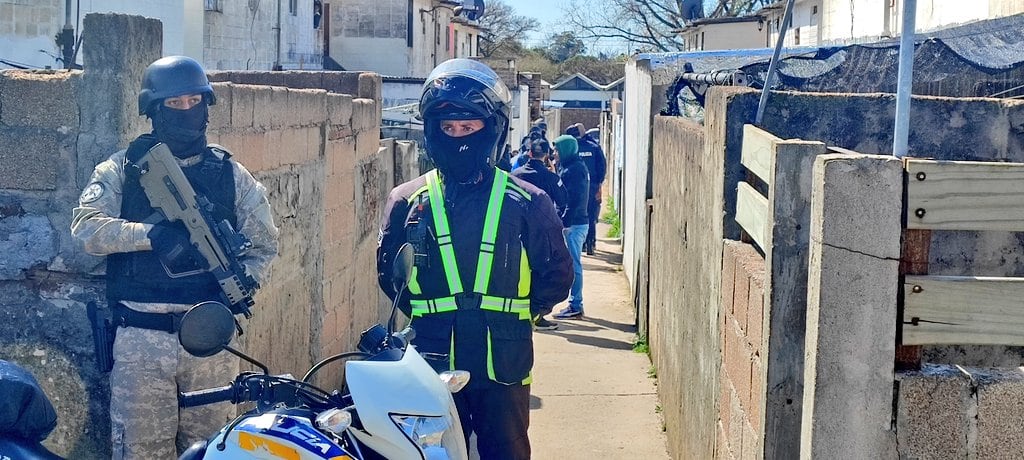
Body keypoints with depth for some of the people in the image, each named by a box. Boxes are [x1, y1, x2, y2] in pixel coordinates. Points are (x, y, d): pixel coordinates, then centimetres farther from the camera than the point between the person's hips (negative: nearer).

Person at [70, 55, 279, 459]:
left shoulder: (231, 174, 10)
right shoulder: (123, 169, 6)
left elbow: (263, 243, 9)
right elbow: (85, 226, -7)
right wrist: (151, 234, -22)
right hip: (141, 339, -1)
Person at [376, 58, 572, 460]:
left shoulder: (527, 203, 1)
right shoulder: (408, 202, 4)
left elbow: (556, 275, 6)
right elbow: (388, 271, 12)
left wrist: (517, 314, 0)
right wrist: (425, 314, 5)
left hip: (503, 367, -1)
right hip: (432, 366, 1)